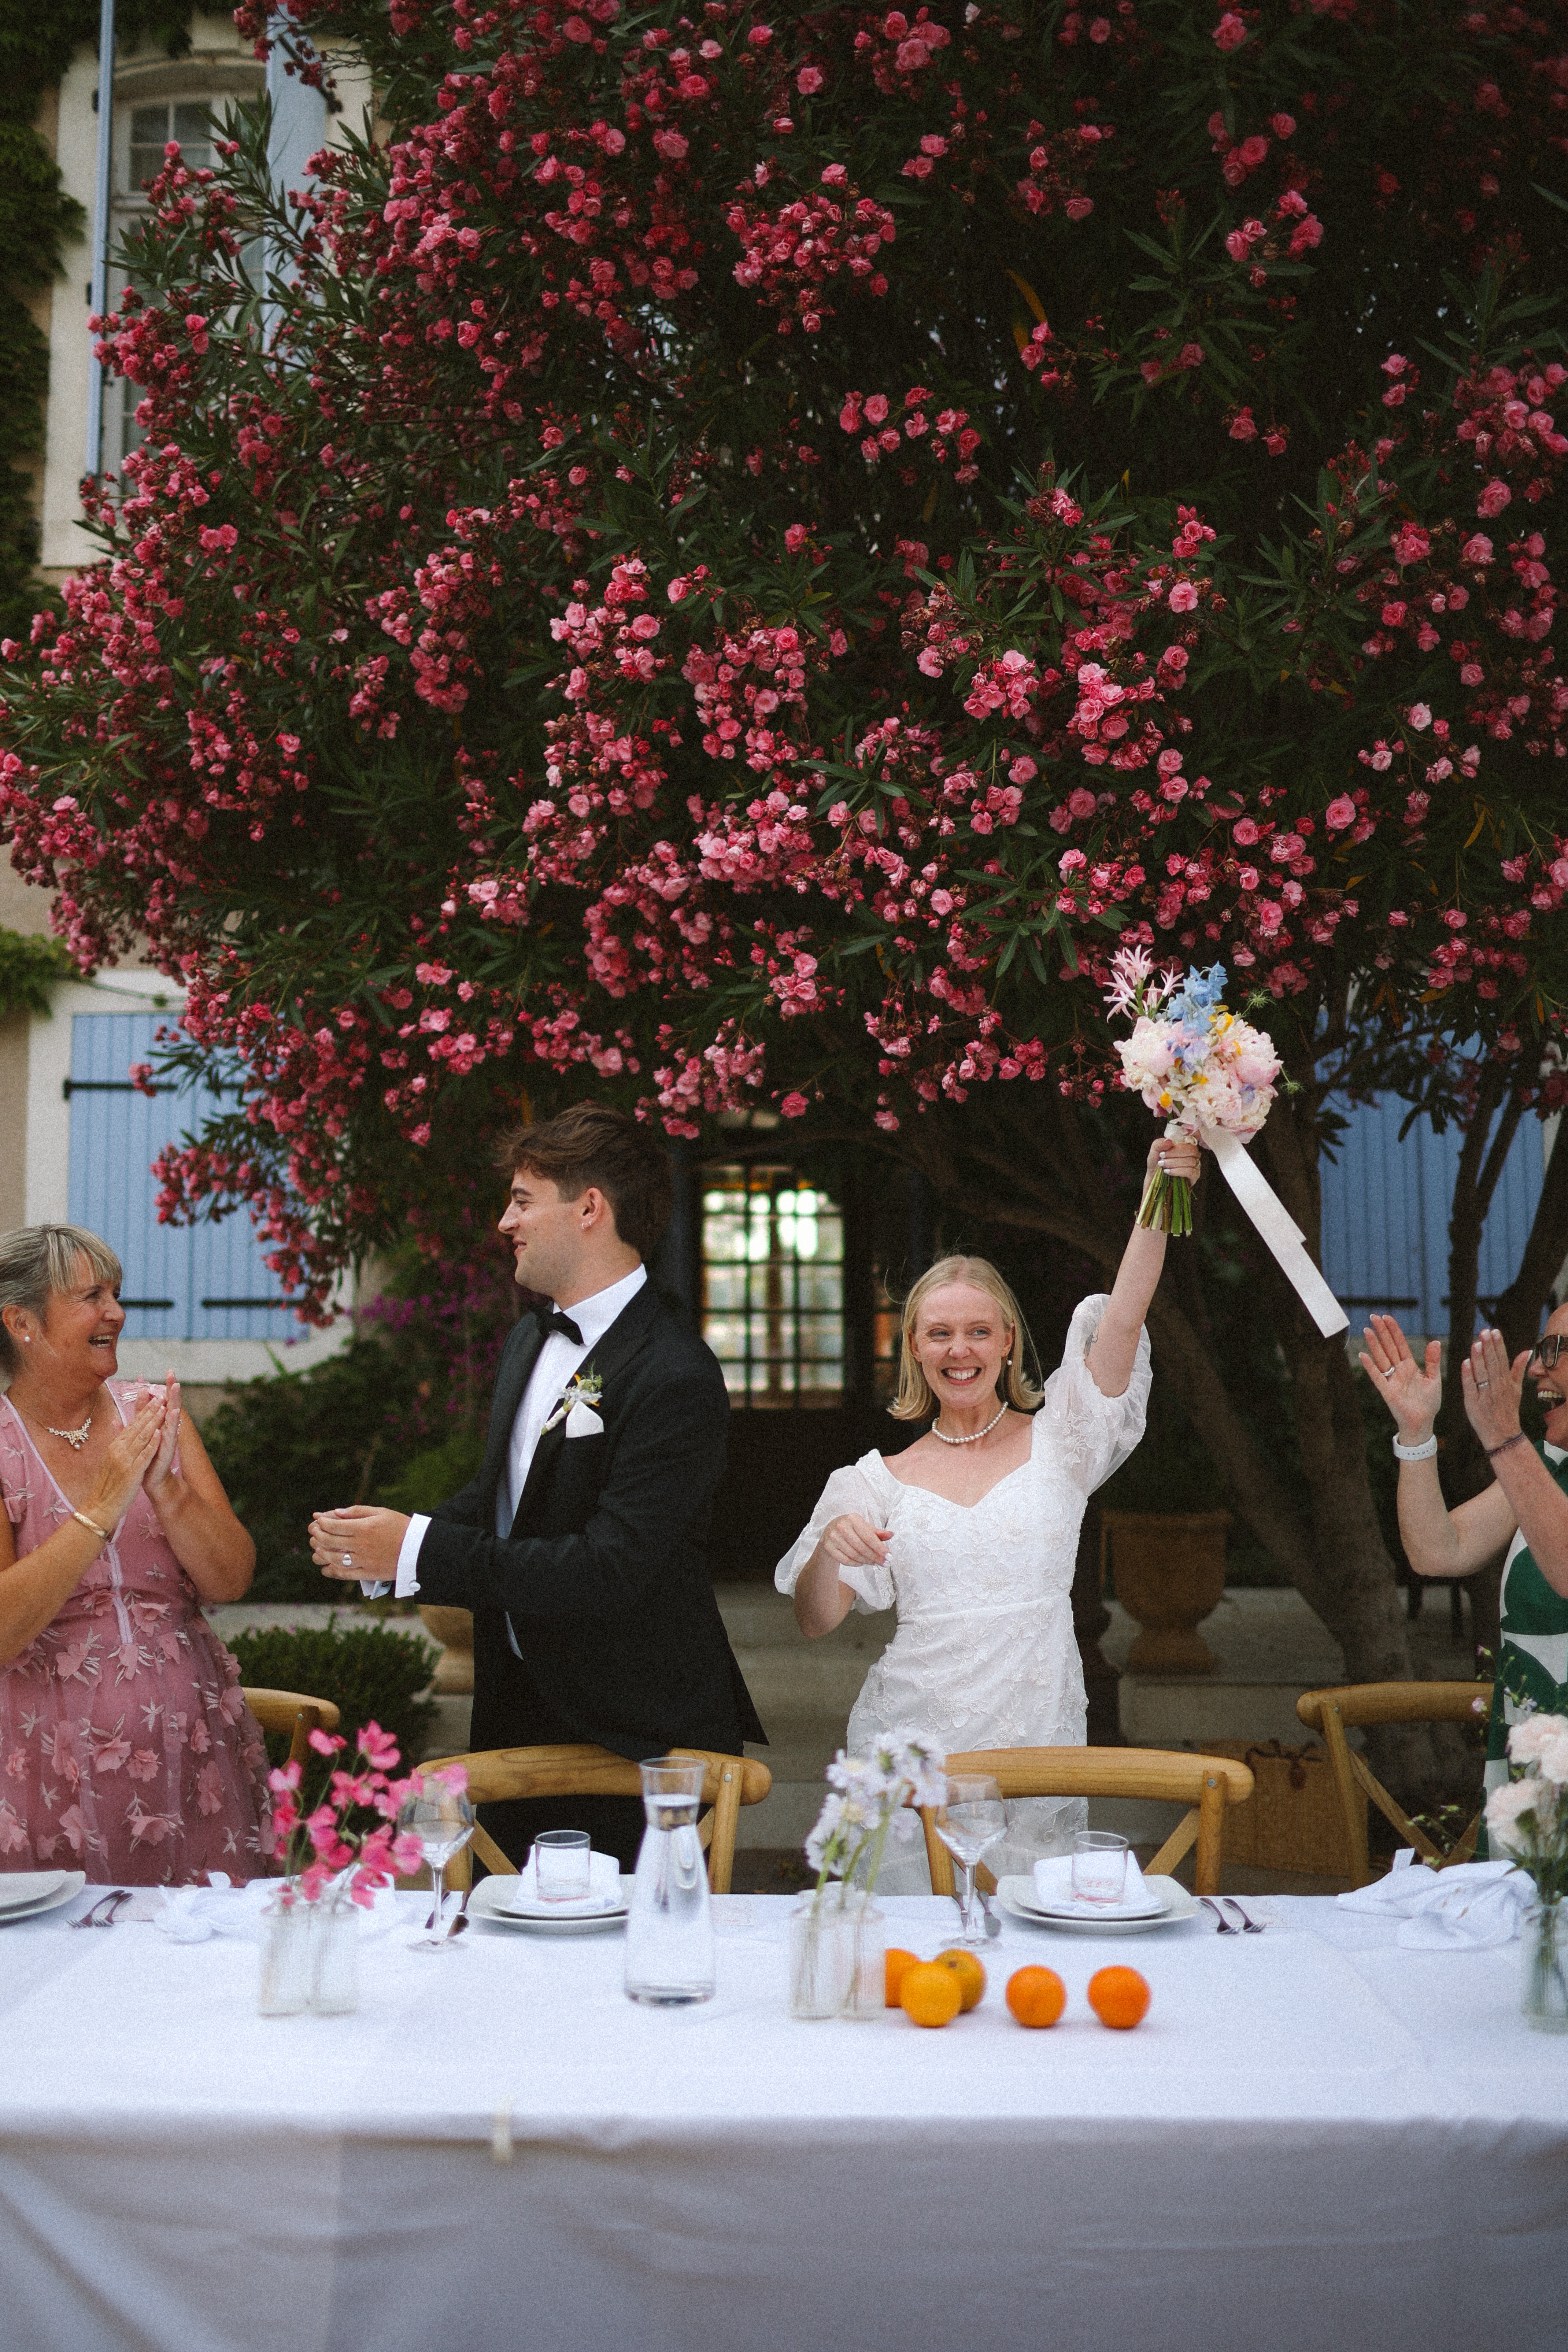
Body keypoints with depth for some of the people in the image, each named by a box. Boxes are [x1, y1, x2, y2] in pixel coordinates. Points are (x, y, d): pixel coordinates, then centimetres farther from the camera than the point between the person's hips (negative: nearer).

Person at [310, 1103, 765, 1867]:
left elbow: (610, 1570, -27)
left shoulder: (674, 1379, -21)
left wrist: (419, 1552, -26)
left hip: (633, 1738, -8)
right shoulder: (529, 1342, 9)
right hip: (520, 1706, 8)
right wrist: (383, 1539, -2)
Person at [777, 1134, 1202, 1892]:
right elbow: (814, 1621, 3)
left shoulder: (1056, 1444, 5)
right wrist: (829, 1548, -18)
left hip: (1035, 1744, -1)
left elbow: (1123, 1319, -9)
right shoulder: (884, 1480, 7)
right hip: (915, 1745, 1)